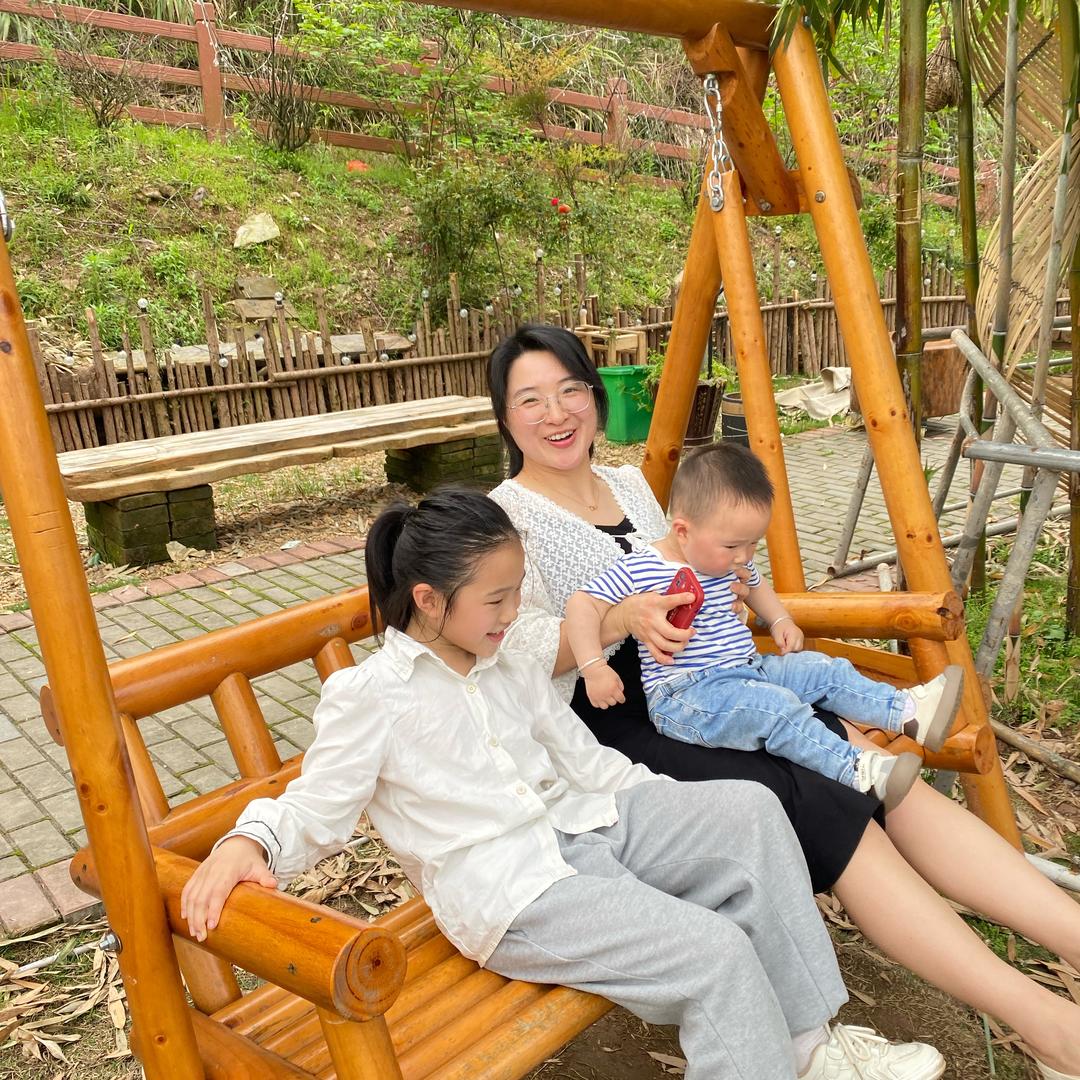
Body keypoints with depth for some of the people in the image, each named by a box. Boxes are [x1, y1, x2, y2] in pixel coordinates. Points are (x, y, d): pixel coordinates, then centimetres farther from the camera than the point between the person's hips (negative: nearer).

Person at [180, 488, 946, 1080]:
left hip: (583, 825, 7)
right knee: (716, 950, -24)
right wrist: (246, 843, -24)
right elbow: (313, 813, -3)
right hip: (510, 889, -7)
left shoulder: (515, 672, 15)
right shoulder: (365, 695, -4)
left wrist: (685, 810, 12)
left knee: (751, 810, -10)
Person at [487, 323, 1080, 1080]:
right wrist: (624, 617, -30)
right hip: (607, 728, -7)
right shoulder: (504, 519, -4)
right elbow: (518, 649, -16)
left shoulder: (631, 485, 17)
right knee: (819, 805, -24)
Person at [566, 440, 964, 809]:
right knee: (776, 707, -29)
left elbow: (756, 585, 30)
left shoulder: (731, 562, 8)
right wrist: (594, 668, -26)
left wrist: (780, 620, 13)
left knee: (826, 669, -2)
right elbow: (582, 605, -18)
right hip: (684, 697, -8)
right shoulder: (640, 569, -17)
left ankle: (910, 712, -2)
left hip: (749, 669, 9)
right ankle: (859, 771, -33)